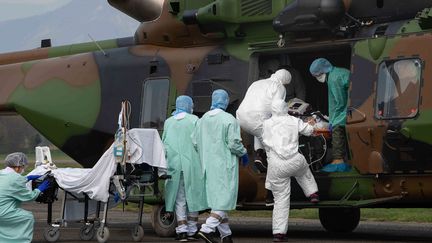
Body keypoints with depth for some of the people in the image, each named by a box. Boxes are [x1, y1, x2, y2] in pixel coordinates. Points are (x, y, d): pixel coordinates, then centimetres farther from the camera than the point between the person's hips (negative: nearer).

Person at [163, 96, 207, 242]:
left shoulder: (168, 122, 10)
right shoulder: (194, 120, 0)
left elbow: (164, 143, 13)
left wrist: (167, 160, 22)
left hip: (174, 165, 2)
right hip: (191, 163, -2)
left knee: (179, 198, 5)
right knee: (192, 196, 6)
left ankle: (182, 230, -3)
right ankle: (192, 230, 7)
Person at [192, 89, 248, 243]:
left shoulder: (202, 120, 8)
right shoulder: (229, 120, -11)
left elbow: (194, 141, 9)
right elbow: (234, 143, -15)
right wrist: (243, 154, 3)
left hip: (208, 166, 7)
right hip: (225, 165, -7)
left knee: (216, 198, 12)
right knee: (225, 198, -5)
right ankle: (207, 229, -17)